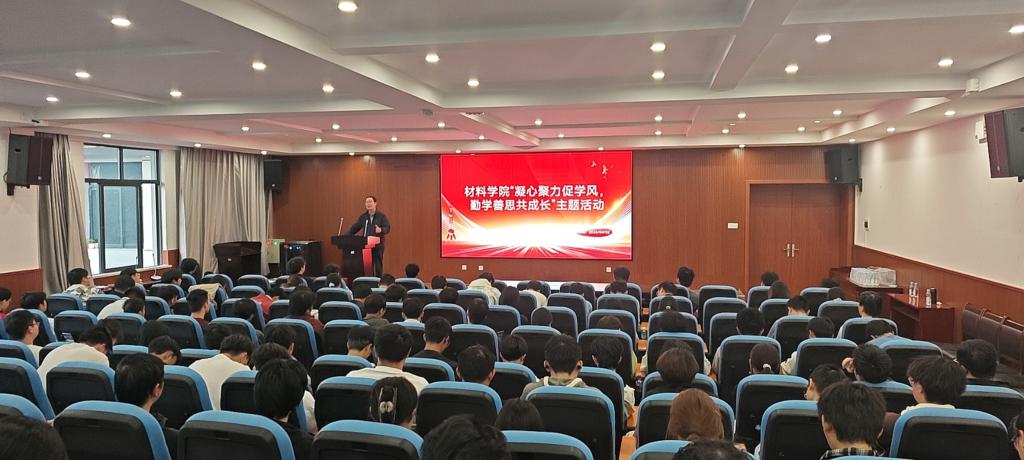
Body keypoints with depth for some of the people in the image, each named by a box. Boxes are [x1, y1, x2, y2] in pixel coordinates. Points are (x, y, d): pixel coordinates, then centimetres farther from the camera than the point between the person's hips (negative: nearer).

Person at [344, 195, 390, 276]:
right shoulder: (362, 217, 11)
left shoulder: (381, 216, 1)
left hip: (378, 245, -3)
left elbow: (387, 228, -7)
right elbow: (354, 228, 8)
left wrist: (381, 230, -29)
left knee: (378, 266, 0)